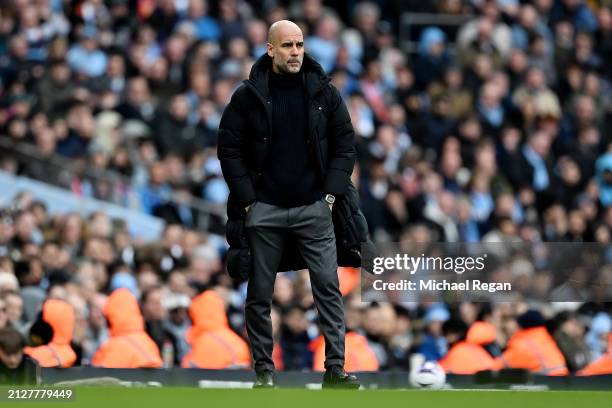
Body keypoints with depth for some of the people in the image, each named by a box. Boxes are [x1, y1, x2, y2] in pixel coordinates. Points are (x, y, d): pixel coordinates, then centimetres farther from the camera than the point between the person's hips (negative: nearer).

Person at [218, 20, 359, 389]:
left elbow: (345, 144, 7)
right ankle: (264, 370, 13)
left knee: (329, 286, -6)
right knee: (260, 294, 4)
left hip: (313, 207, 0)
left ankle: (335, 368, -5)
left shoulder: (324, 92, 2)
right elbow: (229, 149, 1)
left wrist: (331, 193, -2)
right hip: (264, 210, 0)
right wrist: (246, 200, -5)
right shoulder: (248, 96, -2)